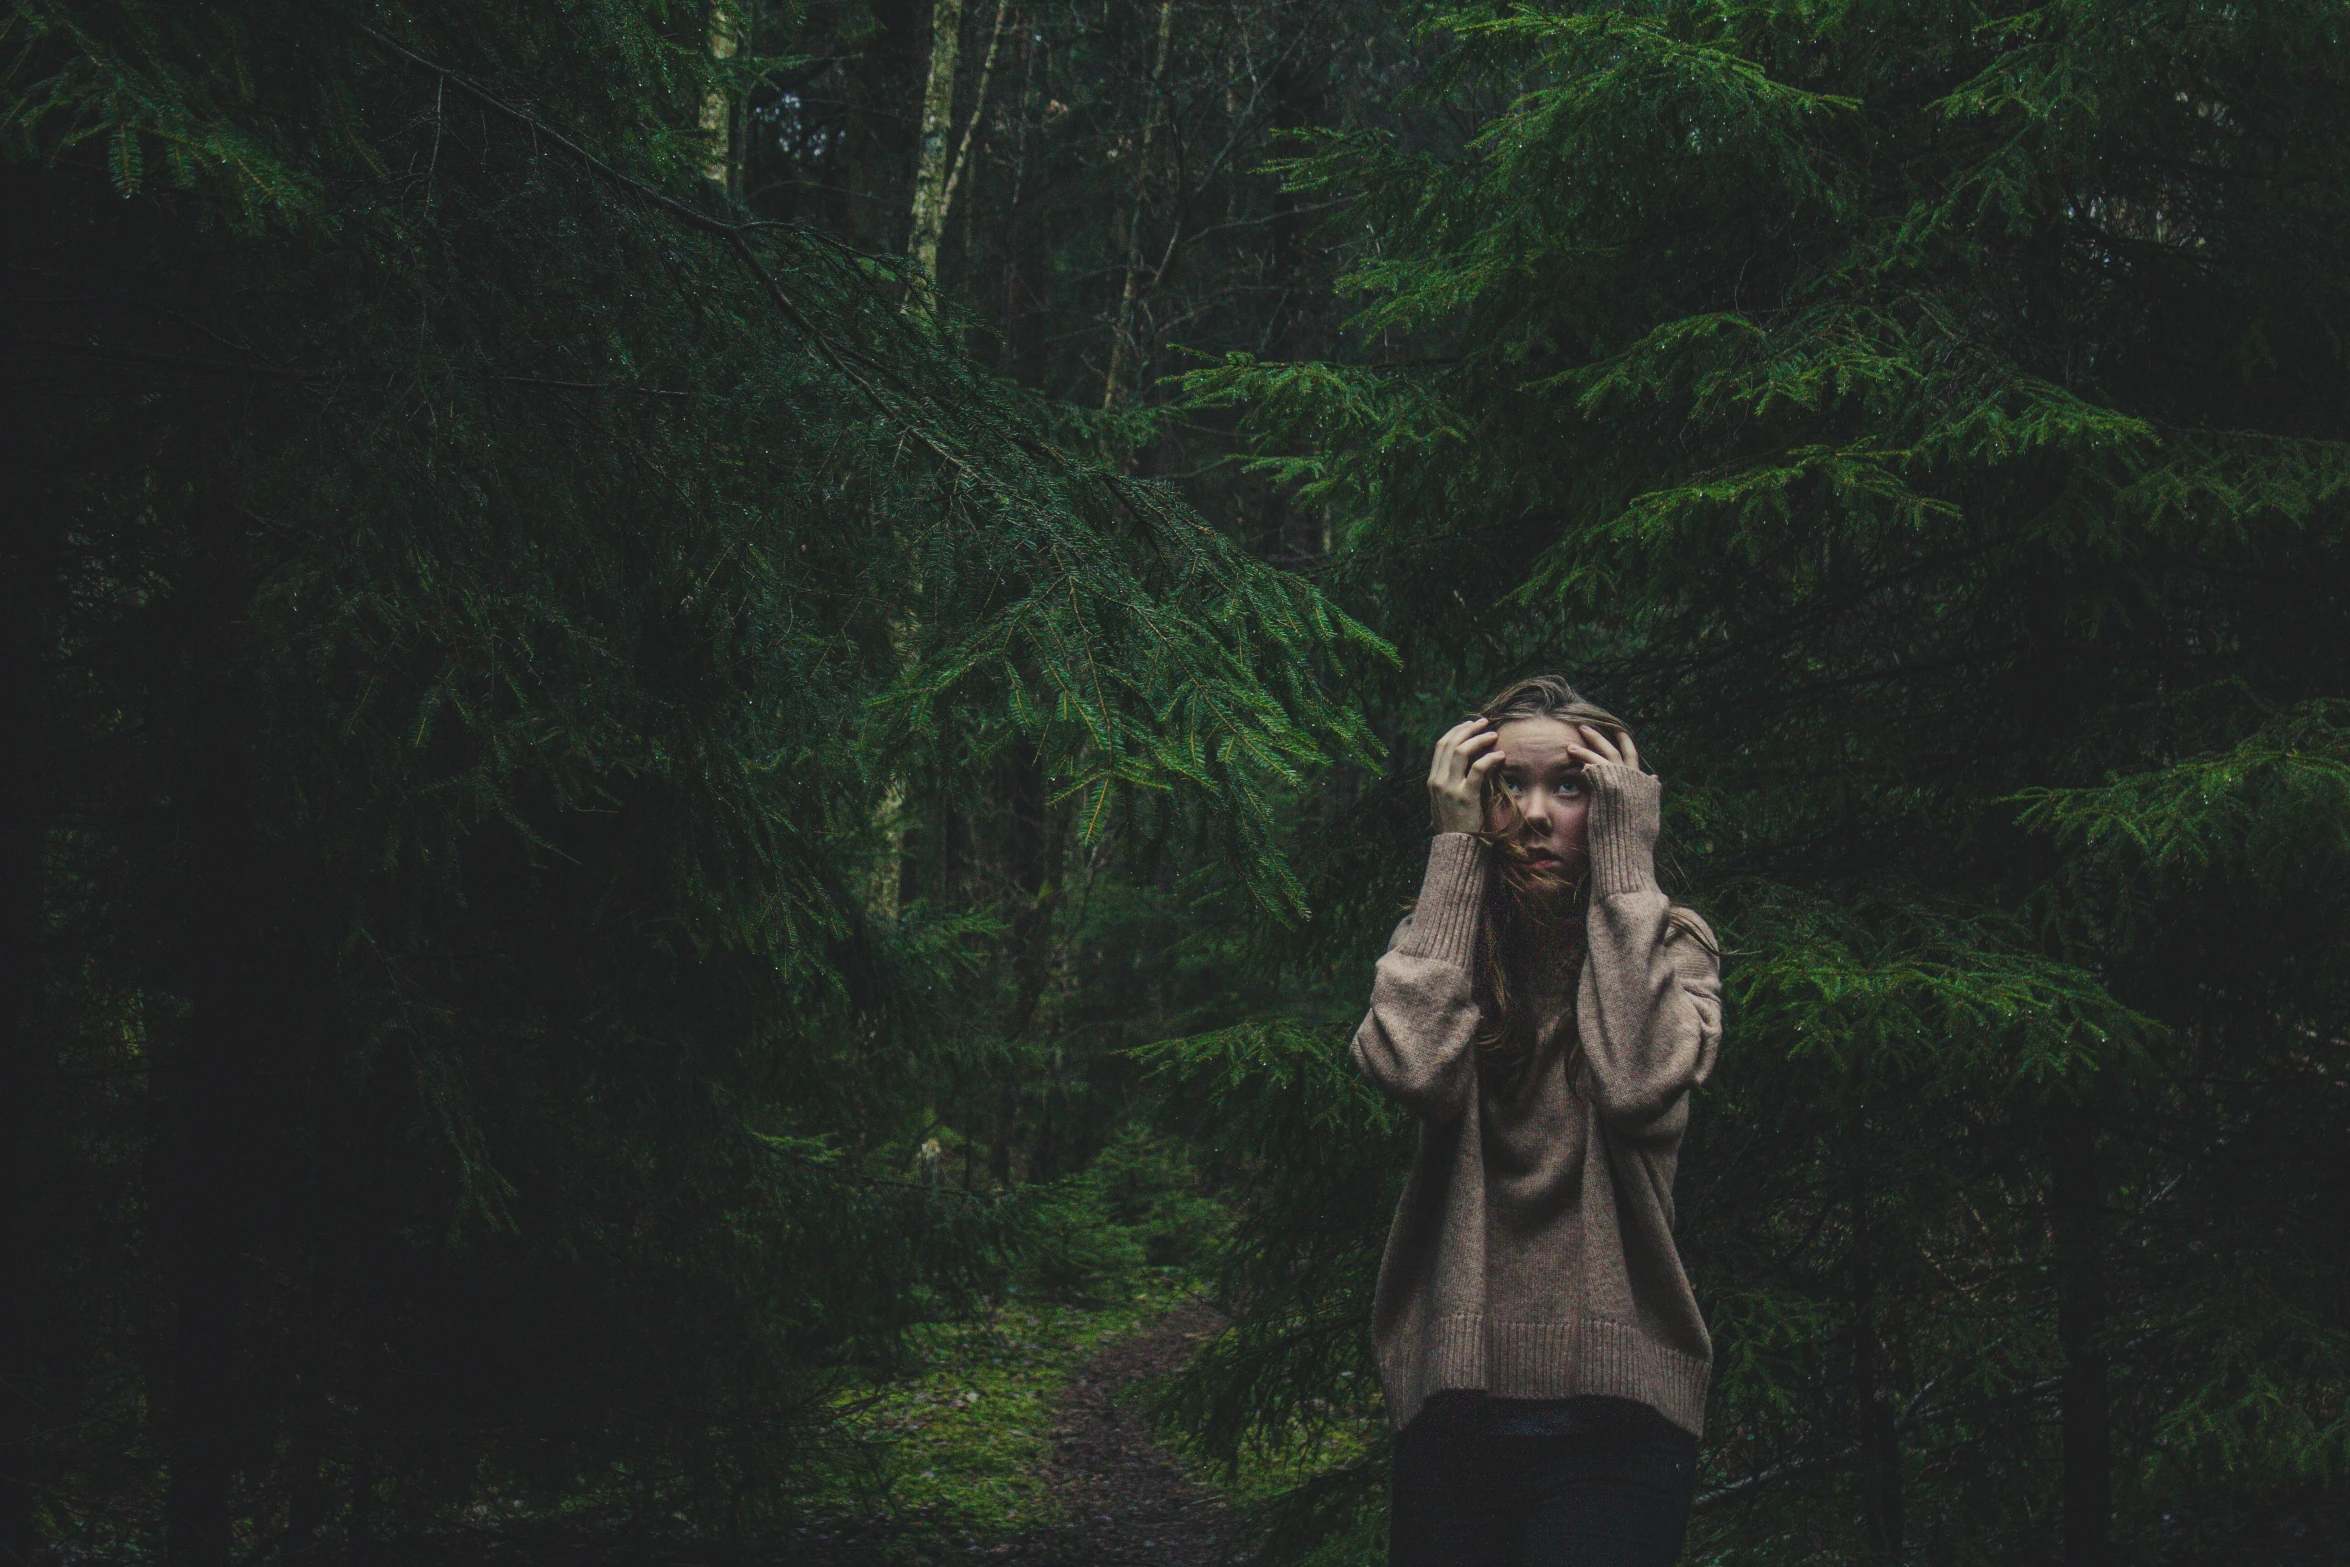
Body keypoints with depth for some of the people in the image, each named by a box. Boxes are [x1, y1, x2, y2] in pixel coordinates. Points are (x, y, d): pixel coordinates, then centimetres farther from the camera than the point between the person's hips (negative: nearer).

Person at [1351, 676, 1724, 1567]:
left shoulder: (1671, 948, 5)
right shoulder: (1438, 947, 9)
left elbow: (1639, 1083, -18)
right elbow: (1411, 1067, -15)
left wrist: (1624, 859, -11)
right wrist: (1456, 851, -7)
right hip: (1453, 1402, 2)